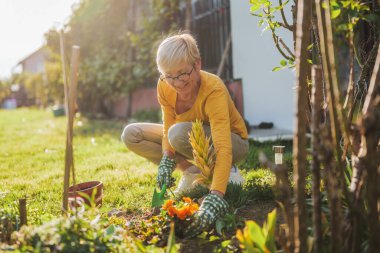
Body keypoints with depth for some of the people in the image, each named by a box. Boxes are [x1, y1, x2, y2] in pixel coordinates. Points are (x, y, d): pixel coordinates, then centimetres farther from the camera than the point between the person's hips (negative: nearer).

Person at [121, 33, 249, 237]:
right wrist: (167, 159, -30)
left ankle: (221, 173, -13)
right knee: (131, 135, -9)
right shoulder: (164, 87, -18)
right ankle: (192, 171, -9)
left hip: (234, 142, -6)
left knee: (180, 133, -37)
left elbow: (223, 148, -45)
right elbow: (168, 126, -9)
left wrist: (216, 197, -57)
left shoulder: (213, 89, -35)